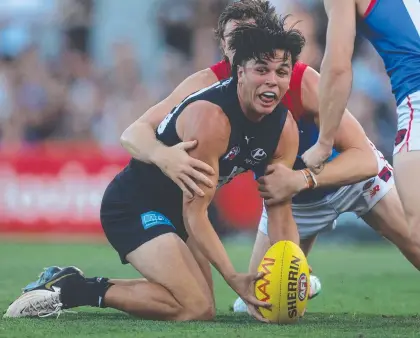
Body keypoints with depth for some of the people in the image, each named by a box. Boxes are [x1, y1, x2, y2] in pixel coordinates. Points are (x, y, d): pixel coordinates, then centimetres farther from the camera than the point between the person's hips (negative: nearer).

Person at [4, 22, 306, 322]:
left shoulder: (285, 129, -7)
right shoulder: (210, 118, -30)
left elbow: (280, 213, -4)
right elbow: (195, 214, -27)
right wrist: (234, 278, -37)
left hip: (176, 212, 9)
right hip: (134, 207, -9)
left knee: (202, 305, 18)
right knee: (196, 308, -23)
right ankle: (74, 290, -12)